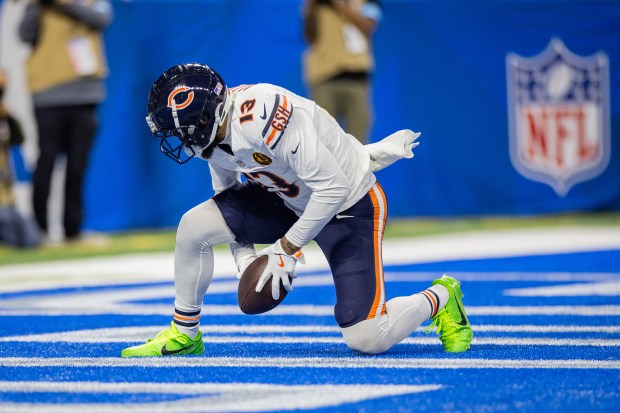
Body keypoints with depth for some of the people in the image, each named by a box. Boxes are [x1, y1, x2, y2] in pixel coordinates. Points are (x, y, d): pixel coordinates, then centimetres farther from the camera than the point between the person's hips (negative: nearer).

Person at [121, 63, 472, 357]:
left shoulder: (262, 116, -35)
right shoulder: (211, 128, -7)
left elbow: (333, 188, -32)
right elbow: (227, 192, 13)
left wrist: (287, 249, -24)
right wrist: (243, 250, 0)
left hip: (350, 204, -8)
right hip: (288, 200, 8)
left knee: (367, 340, -14)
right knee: (195, 225, -9)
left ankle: (440, 299, 15)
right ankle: (184, 334, 10)